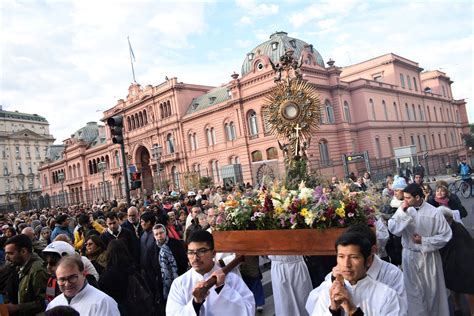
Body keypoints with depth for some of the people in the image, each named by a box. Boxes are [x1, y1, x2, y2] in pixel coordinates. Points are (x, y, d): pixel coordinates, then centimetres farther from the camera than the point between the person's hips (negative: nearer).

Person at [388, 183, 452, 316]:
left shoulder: (433, 212, -14)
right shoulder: (403, 209, -7)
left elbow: (446, 235, -10)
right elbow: (393, 229, -15)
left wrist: (424, 241, -17)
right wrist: (402, 213, -24)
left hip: (429, 256, -1)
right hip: (410, 255, 1)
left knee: (432, 290, 16)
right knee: (413, 290, 13)